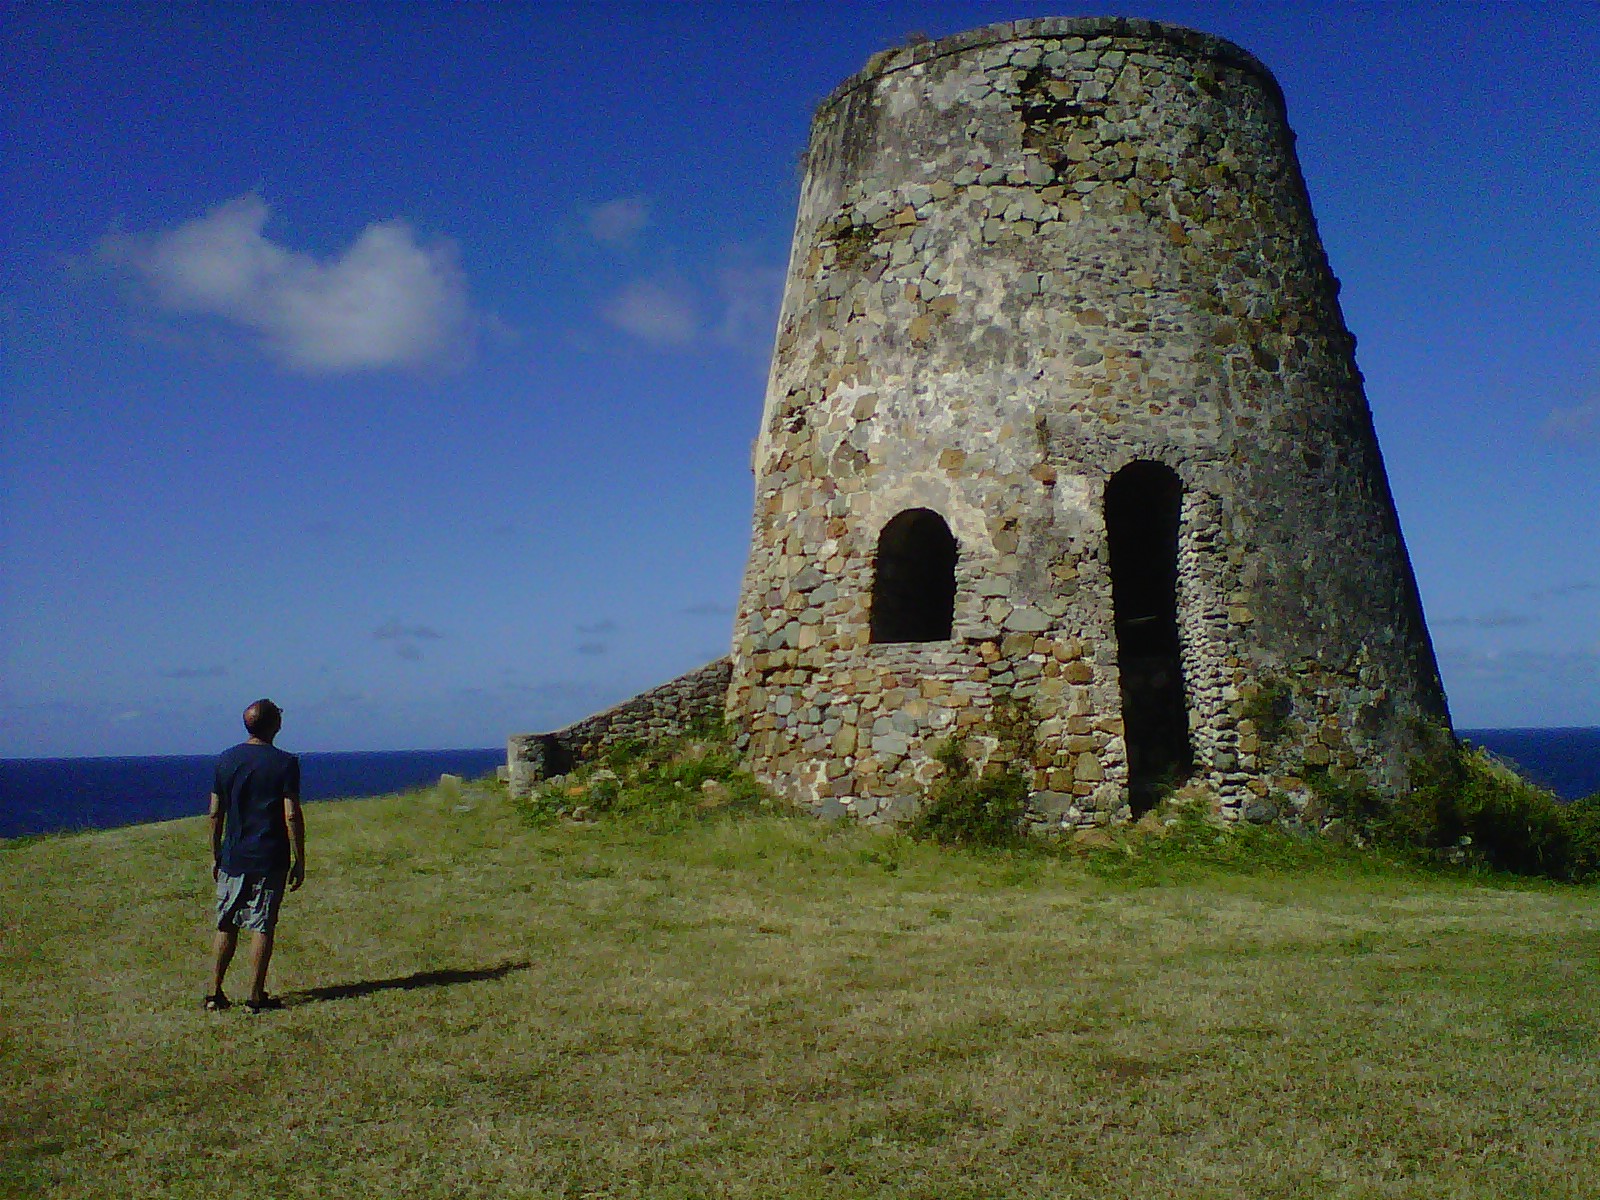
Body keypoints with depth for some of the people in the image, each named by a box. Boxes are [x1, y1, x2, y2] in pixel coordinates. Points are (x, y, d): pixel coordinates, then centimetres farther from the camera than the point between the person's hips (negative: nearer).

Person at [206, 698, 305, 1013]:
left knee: (225, 927, 13)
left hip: (233, 857, 4)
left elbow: (215, 813, 7)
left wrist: (215, 856, 17)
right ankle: (256, 997, 6)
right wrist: (299, 861, -5)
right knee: (262, 927, 2)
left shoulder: (226, 760, 4)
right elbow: (292, 816, -12)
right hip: (270, 860, -4)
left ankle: (214, 994, 16)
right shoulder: (285, 763, -10)